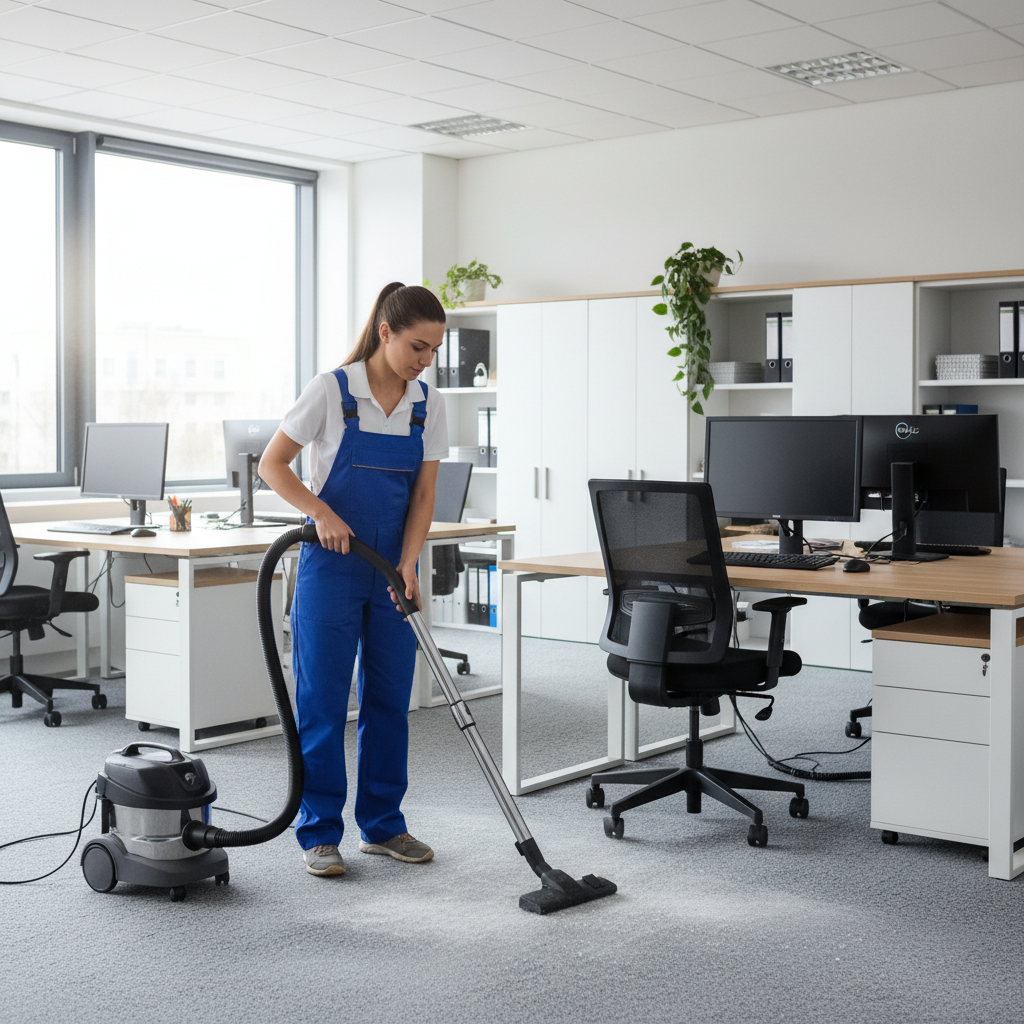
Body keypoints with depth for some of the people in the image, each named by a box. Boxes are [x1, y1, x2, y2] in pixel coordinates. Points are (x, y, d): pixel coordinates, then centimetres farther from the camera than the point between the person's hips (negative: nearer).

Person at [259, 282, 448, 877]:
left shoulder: (428, 404, 2)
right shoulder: (332, 391, -12)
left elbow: (423, 494, 1)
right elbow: (272, 464, -8)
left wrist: (407, 566, -12)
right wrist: (322, 512, -22)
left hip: (391, 570, 5)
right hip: (332, 564, -5)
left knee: (391, 698, 9)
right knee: (323, 700, -1)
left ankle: (383, 825, 22)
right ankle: (320, 834, 10)